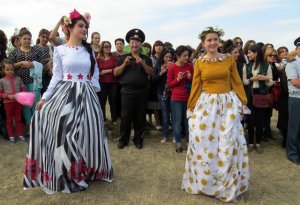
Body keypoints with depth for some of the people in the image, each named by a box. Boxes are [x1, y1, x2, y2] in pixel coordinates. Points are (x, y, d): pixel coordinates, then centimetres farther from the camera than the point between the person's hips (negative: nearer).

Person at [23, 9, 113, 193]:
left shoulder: (90, 50, 10)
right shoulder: (60, 50, 4)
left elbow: (95, 74, 12)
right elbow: (57, 76, 2)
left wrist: (93, 90, -2)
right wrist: (45, 97, -4)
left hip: (86, 96, 2)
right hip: (65, 94, -2)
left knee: (85, 133, 3)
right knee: (64, 132, -3)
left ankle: (85, 171, 21)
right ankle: (66, 175, 13)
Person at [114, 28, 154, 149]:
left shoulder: (146, 59, 11)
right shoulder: (123, 58, 9)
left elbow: (151, 73, 1)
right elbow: (115, 73, 3)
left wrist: (143, 63, -13)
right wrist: (124, 64, -12)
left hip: (142, 92, 1)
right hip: (127, 91, -1)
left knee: (140, 117, 6)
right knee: (125, 116, -1)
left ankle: (138, 139, 19)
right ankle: (123, 139, 12)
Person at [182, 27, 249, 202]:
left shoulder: (229, 59, 4)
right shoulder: (199, 63, 4)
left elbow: (237, 83, 6)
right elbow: (196, 87, 6)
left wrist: (243, 103, 1)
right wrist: (191, 107, 4)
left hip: (228, 104, 0)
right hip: (206, 104, 0)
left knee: (228, 143, 1)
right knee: (202, 141, 0)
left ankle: (227, 184, 22)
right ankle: (204, 180, 23)